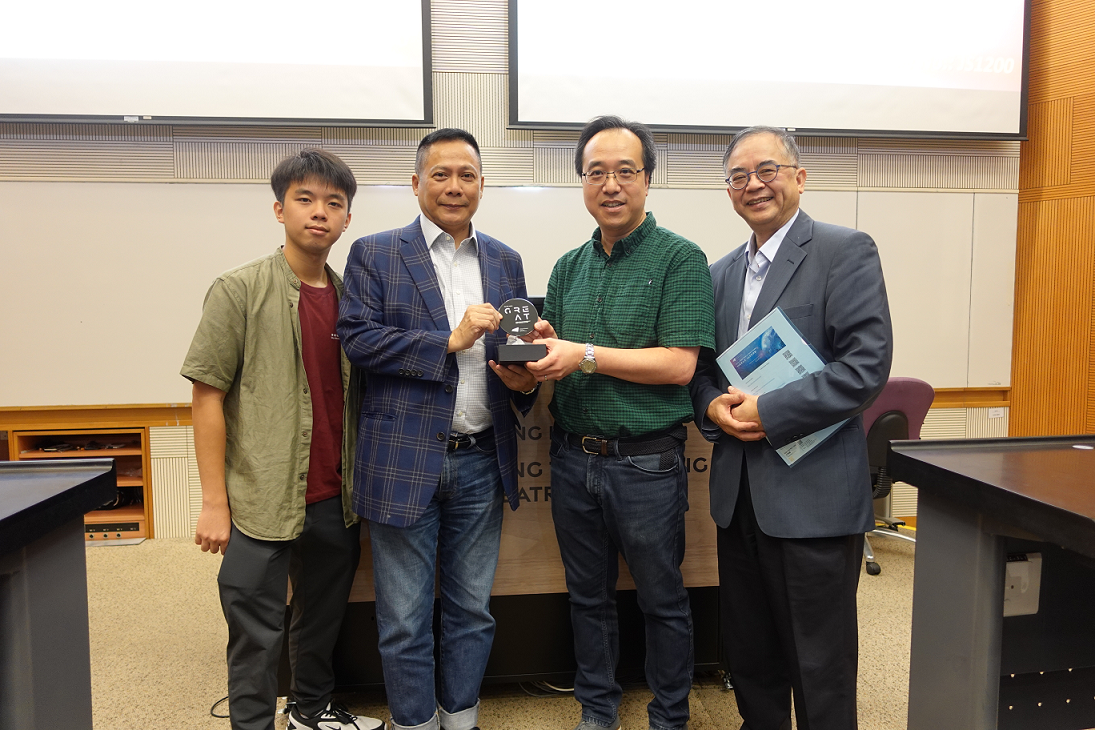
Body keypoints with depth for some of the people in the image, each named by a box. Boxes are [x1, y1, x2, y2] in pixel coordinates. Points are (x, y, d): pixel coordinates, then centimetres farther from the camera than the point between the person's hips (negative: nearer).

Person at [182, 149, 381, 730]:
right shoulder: (239, 291, -6)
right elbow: (208, 396, -8)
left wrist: (359, 485, 9)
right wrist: (215, 503, -11)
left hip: (336, 499, 5)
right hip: (264, 501, -5)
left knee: (324, 617, 20)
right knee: (257, 635, 6)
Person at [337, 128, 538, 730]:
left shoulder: (505, 261, 11)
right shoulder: (374, 254, 0)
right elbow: (356, 338, -11)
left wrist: (526, 379, -10)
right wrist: (449, 341, -17)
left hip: (481, 461, 4)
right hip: (404, 462, -3)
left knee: (472, 611, 17)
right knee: (405, 619, 10)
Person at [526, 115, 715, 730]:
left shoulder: (680, 258, -7)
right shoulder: (569, 267, 10)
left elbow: (678, 364, -16)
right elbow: (556, 355, 12)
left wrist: (584, 355, -19)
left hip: (647, 464, -5)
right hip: (574, 459, 5)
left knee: (663, 600, 12)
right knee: (589, 595, 18)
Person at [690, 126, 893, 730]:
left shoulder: (845, 250, -6)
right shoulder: (721, 273, 13)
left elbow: (867, 363, -16)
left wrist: (769, 413, -19)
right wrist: (712, 406, -5)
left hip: (813, 493, -6)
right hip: (738, 493, 6)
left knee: (820, 662, 8)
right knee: (749, 651, 20)